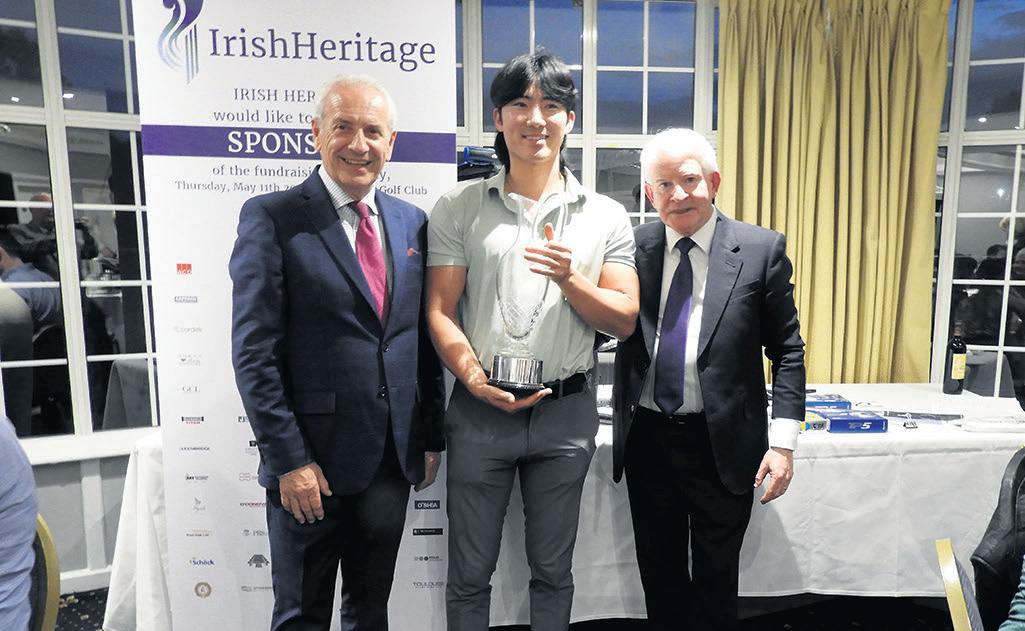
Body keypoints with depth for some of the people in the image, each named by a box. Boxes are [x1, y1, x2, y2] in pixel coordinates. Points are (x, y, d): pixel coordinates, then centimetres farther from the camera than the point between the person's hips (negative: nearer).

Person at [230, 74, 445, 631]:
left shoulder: (411, 222, 7)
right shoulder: (272, 218, -8)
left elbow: (423, 337, 9)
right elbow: (254, 352, -11)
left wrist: (431, 437, 9)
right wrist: (288, 459, -14)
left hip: (394, 459, 4)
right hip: (310, 464, -4)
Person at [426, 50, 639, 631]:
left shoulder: (606, 216, 3)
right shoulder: (459, 209, 0)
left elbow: (625, 321, 0)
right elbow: (440, 312, -3)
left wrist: (570, 279, -17)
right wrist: (477, 380, -18)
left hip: (568, 411, 1)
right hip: (481, 409, -1)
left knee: (553, 571, 19)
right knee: (470, 573, 15)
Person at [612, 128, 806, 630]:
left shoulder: (761, 249, -5)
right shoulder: (632, 247, -1)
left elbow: (787, 351, -2)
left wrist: (782, 440, -8)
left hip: (723, 444, -1)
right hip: (647, 438, 2)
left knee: (715, 580, 17)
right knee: (658, 575, 19)